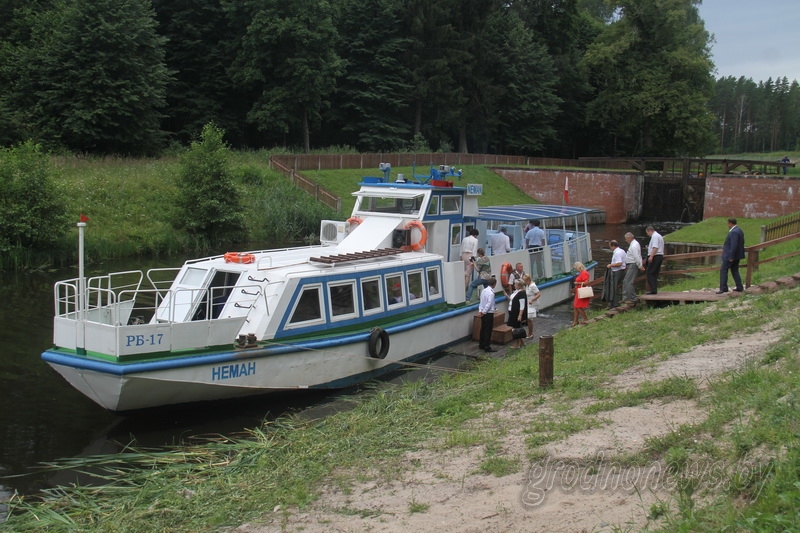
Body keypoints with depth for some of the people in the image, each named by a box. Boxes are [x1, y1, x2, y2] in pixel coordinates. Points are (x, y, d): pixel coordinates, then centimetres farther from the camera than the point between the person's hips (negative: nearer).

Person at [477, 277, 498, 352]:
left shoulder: (484, 291, 7)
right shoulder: (491, 293, -19)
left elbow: (481, 301, 7)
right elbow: (489, 304, -21)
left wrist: (480, 311, 2)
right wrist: (483, 312, -13)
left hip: (484, 313, 8)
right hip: (489, 314, -8)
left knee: (483, 329, 16)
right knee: (488, 330, -4)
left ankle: (481, 345, 25)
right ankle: (487, 347, -2)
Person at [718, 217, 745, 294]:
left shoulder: (734, 232, -20)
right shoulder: (739, 230, 12)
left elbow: (734, 245, -25)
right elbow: (741, 243, 17)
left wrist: (731, 257, -22)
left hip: (730, 255, -10)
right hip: (737, 255, 10)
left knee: (723, 270, -6)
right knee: (734, 270, 14)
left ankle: (723, 288, -8)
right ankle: (739, 287, 15)